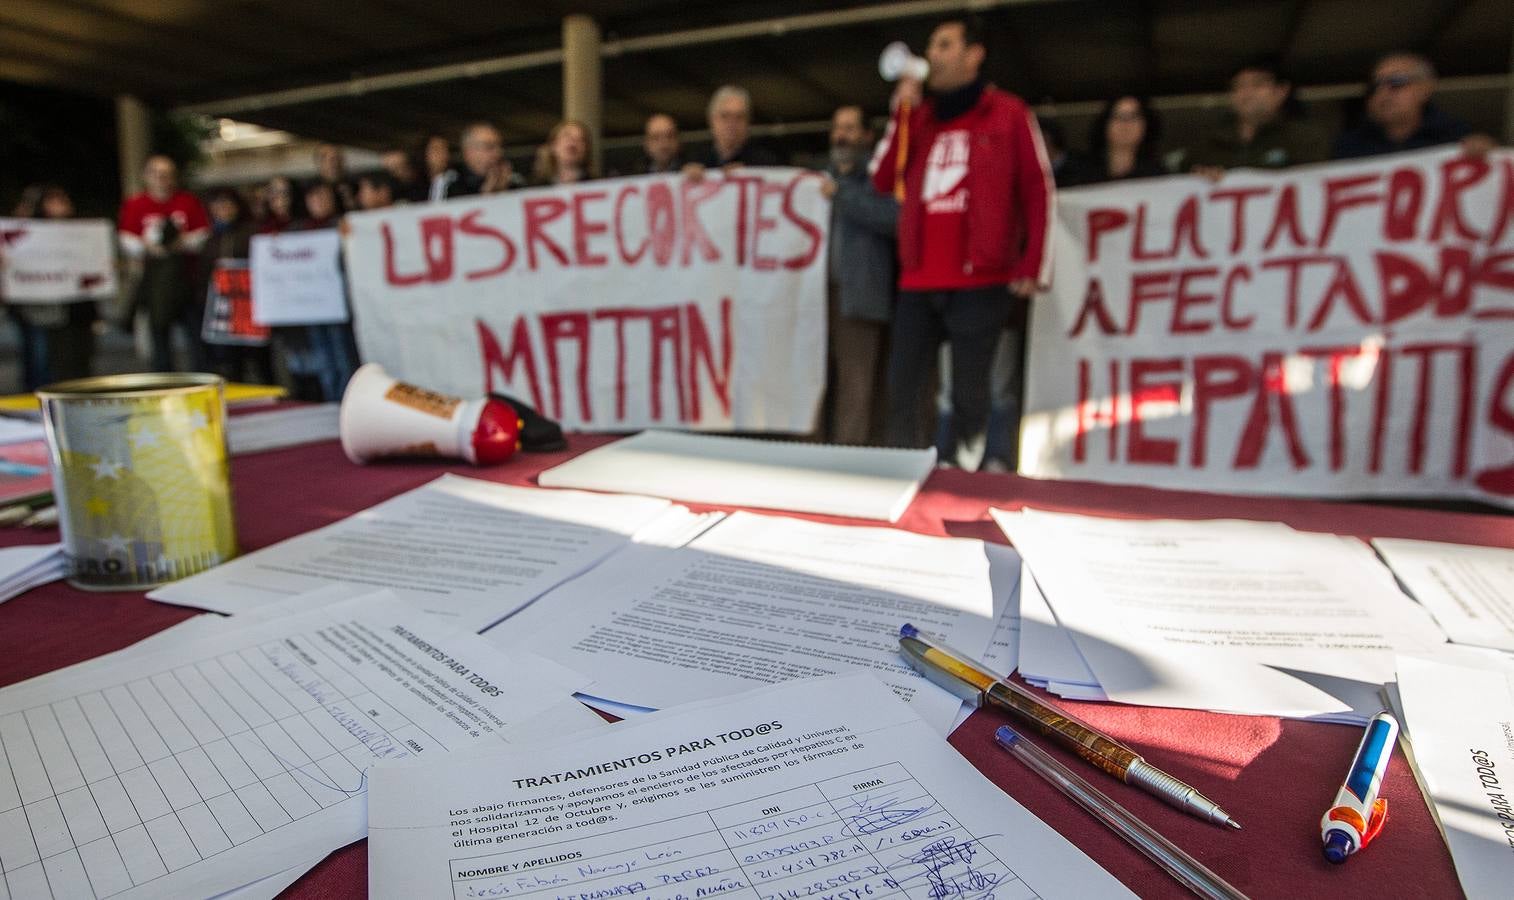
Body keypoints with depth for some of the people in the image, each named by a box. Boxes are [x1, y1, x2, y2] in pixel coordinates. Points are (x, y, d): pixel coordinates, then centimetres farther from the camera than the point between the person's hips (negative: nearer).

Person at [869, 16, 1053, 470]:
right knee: (903, 391, 2)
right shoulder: (920, 116, 18)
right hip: (918, 281, 4)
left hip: (980, 281, -4)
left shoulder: (1009, 113, 5)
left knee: (968, 393, -1)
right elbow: (883, 181, 9)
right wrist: (901, 114, 1)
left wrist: (1033, 267, -6)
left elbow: (1038, 192, 1)